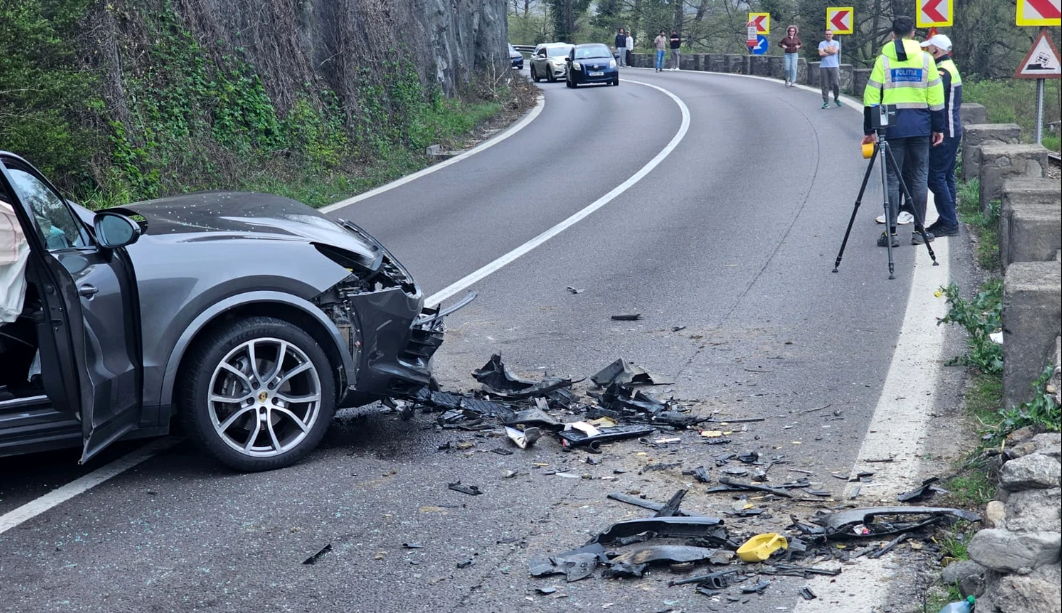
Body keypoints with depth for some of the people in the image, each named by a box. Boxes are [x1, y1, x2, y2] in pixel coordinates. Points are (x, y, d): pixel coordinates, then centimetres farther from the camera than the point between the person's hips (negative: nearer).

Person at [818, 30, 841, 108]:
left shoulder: (836, 43, 9)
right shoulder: (822, 43, 10)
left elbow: (834, 51, -8)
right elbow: (821, 53, -5)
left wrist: (826, 50, 1)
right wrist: (830, 51, -3)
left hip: (834, 66, 0)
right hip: (824, 66, 0)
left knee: (836, 84, -5)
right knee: (825, 85, -2)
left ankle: (836, 98, 19)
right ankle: (826, 102, 3)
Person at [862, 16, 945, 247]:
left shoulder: (883, 60, 1)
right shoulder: (926, 59, 4)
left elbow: (871, 98, -2)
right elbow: (936, 99, 3)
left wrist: (870, 130, 2)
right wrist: (938, 128, 9)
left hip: (892, 126, -1)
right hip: (920, 127, 1)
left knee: (892, 178, 3)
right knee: (919, 178, 7)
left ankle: (891, 232, 0)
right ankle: (919, 230, 9)